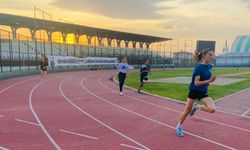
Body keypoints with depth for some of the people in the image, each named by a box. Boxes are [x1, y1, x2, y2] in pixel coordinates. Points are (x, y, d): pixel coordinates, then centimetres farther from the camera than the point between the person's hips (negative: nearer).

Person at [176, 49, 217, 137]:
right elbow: (196, 83, -24)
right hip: (194, 91, -5)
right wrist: (209, 81, -29)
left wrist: (210, 80, 5)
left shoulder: (209, 66, 1)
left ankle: (197, 107, 15)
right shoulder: (199, 67, -19)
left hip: (203, 92, 6)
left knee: (212, 109, -15)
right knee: (187, 111, 7)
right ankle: (179, 127, 29)